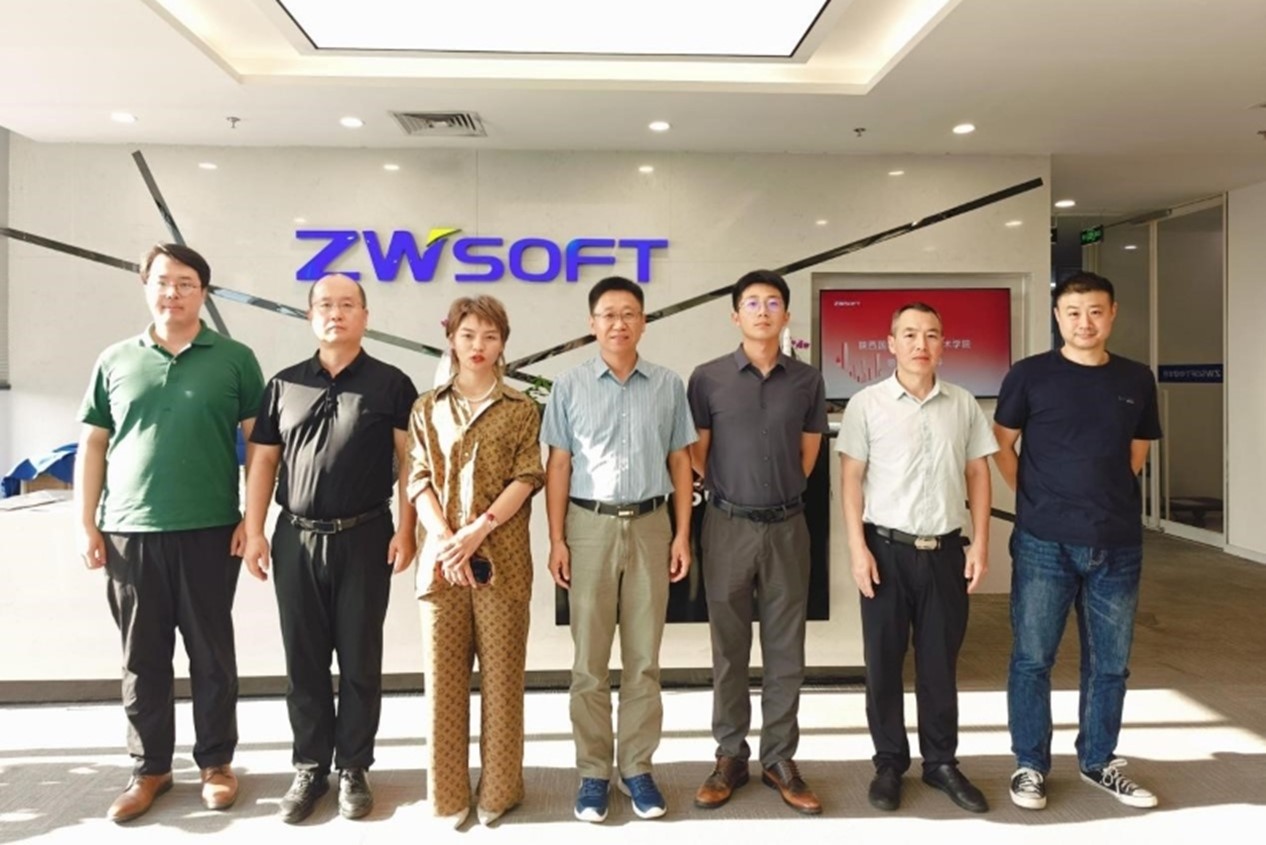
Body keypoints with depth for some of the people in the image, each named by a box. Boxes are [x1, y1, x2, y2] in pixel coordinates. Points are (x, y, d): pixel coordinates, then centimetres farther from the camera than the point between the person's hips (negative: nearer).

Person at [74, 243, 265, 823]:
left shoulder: (234, 359, 1)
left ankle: (216, 762, 24)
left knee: (212, 654, 8)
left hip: (210, 531, -2)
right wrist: (86, 522, 5)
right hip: (129, 533, 2)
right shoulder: (115, 361, 9)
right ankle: (149, 768, 27)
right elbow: (93, 444, 11)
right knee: (142, 658, 11)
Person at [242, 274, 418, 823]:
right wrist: (254, 531, 2)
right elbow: (263, 460, 9)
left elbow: (409, 460, -3)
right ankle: (309, 768, 24)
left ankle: (353, 769, 21)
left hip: (365, 537, -2)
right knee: (304, 661, 10)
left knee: (360, 660, 6)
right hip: (296, 538, 3)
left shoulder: (391, 385, 1)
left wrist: (406, 531, -11)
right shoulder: (284, 384, 9)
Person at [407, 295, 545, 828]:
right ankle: (448, 793, 19)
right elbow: (419, 482, 3)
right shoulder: (427, 409, 11)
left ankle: (498, 788, 19)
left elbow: (526, 480, -3)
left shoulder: (522, 410, 5)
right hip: (442, 557, 2)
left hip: (501, 558, -1)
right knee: (444, 674, 6)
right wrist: (445, 539, -11)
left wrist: (477, 531, -14)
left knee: (501, 674, 5)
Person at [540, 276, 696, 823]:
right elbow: (558, 465, 0)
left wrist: (682, 533, 2)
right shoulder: (570, 386, 1)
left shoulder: (668, 385, 4)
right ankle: (593, 771, 20)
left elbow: (680, 461, 7)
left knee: (644, 659, 9)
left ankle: (637, 767, 22)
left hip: (650, 526, 1)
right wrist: (557, 539, -4)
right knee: (590, 661, 7)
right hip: (590, 526, -1)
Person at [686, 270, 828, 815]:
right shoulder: (708, 378, -3)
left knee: (785, 650, 9)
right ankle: (730, 756, 22)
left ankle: (779, 759, 22)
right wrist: (734, 490, 8)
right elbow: (698, 456, 3)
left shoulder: (807, 381, 3)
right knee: (729, 650, 9)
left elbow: (807, 456, 11)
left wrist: (776, 491, 10)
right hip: (728, 525, -1)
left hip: (787, 526, 2)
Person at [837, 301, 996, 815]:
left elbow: (978, 473, 9)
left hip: (945, 549, 2)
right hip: (886, 548, -2)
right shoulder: (867, 403, -3)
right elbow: (851, 477, -4)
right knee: (883, 662, 8)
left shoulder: (963, 404, 5)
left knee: (940, 661, 12)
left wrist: (980, 543, 3)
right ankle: (889, 763, 23)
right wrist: (858, 547, -9)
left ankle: (942, 762, 28)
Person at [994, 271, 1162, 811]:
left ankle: (1098, 761, 31)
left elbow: (1137, 453, 17)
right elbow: (1002, 446, 3)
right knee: (1032, 659, 4)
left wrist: (1105, 498, 9)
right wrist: (1037, 501, 1)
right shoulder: (1030, 375, -3)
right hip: (1044, 543, -3)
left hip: (1118, 545, 3)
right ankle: (1030, 765, 19)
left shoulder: (1137, 380, 7)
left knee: (1110, 663, 13)